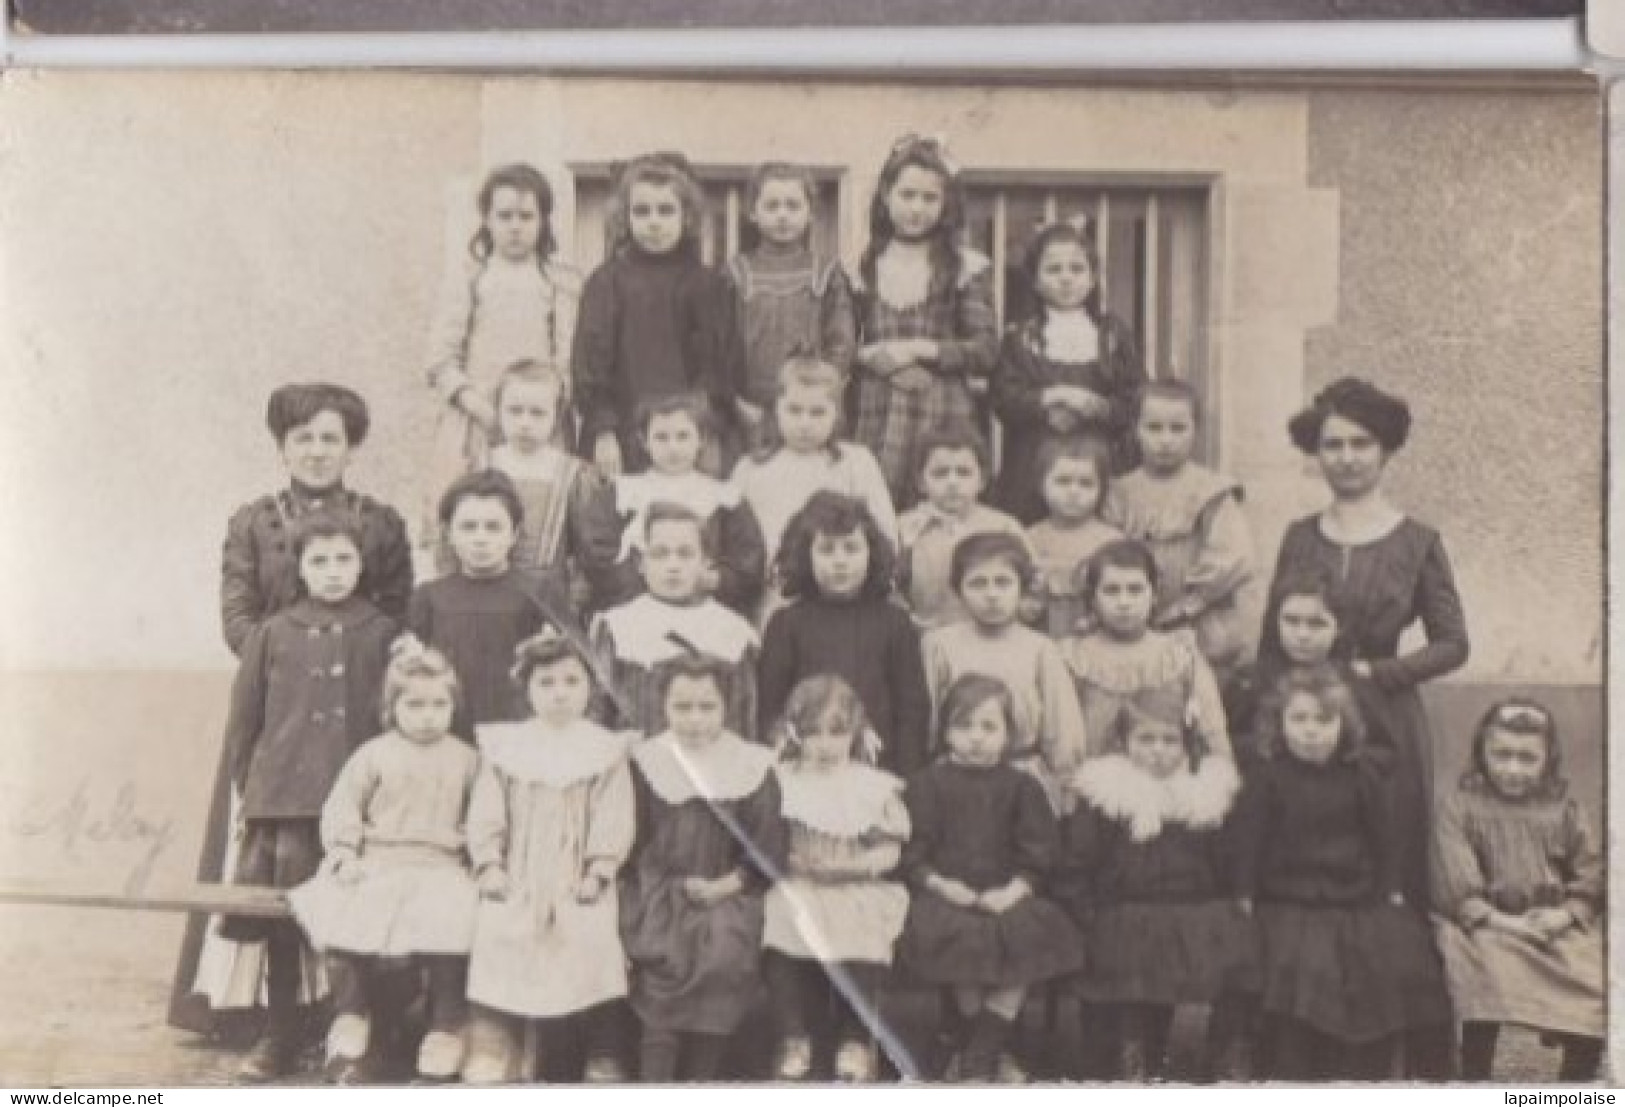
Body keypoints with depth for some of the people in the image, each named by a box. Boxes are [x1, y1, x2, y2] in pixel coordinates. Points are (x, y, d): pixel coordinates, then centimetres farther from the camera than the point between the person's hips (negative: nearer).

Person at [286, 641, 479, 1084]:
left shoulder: (464, 758, 12)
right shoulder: (375, 753, 8)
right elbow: (342, 804, 6)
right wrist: (344, 851, -8)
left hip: (440, 867, 0)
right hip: (376, 862, 0)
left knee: (451, 919, -30)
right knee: (345, 918, -27)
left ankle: (446, 1029, -15)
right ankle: (352, 1019, -6)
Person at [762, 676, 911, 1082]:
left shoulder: (876, 787, 8)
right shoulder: (782, 782, 10)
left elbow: (890, 850, 4)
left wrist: (850, 864, -11)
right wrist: (790, 860, -10)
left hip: (858, 895, 0)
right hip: (796, 893, 1)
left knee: (860, 953, -20)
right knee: (779, 945, -22)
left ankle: (855, 1043, 1)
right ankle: (795, 1040, -4)